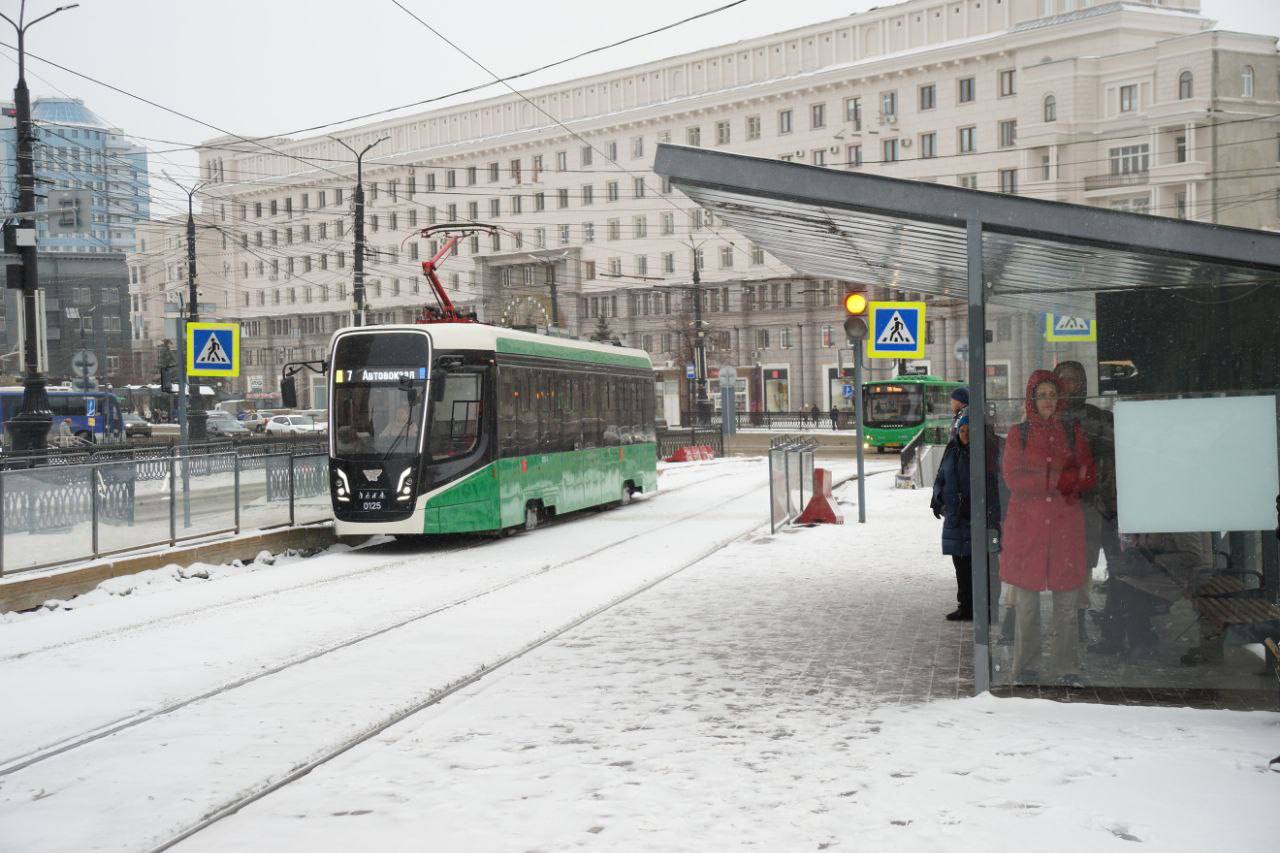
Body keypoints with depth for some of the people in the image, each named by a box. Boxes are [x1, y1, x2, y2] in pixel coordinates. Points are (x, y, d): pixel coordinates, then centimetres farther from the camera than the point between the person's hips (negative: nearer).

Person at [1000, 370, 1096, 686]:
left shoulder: (1073, 432, 11)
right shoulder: (1018, 433, 5)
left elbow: (1089, 477, 6)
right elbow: (1013, 479, -6)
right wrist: (1062, 477, -12)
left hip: (1065, 524, 2)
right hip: (1027, 524, -2)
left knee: (1067, 600, 3)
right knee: (1026, 601, 0)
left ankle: (1066, 668, 11)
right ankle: (1026, 668, 8)